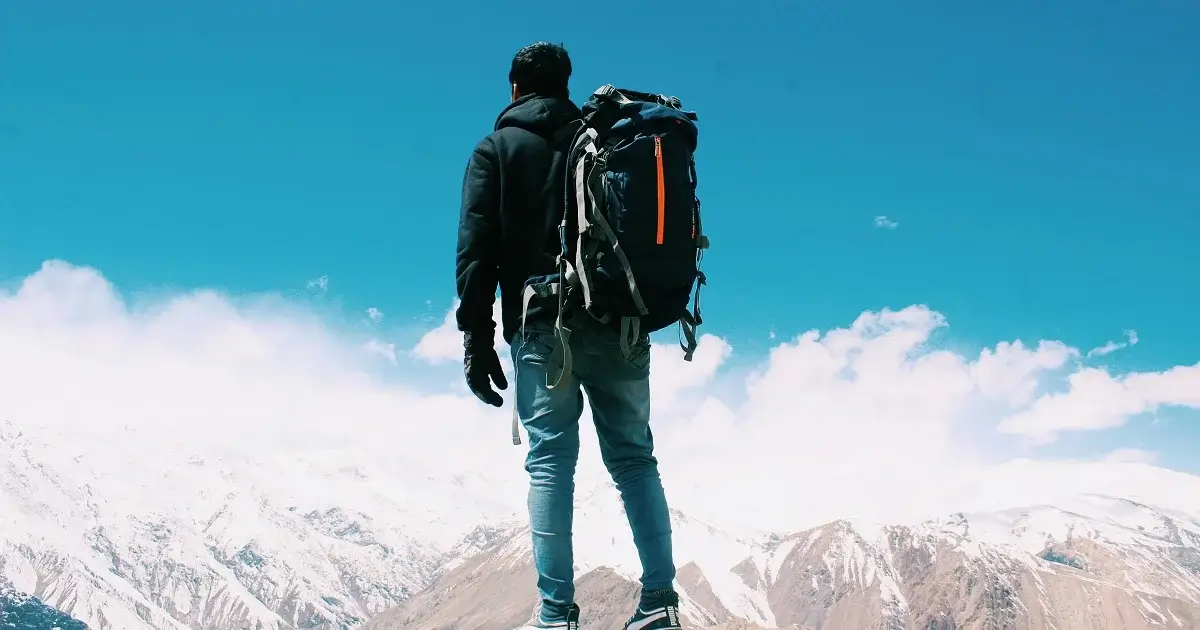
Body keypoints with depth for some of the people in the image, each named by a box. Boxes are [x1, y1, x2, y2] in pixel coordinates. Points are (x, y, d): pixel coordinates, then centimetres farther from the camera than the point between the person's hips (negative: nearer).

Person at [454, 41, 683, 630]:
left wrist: (477, 341, -4)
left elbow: (476, 251, -2)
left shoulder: (497, 149, 8)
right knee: (634, 457, 6)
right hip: (620, 327, 3)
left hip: (542, 324, -3)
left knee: (550, 462, -4)